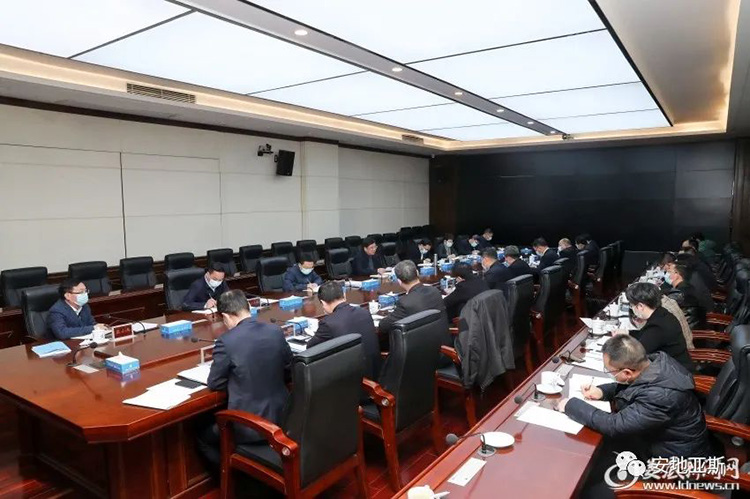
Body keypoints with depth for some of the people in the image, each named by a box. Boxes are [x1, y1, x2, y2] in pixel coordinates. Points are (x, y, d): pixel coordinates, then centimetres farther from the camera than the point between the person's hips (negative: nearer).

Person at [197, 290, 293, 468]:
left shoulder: (226, 341, -17)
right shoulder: (276, 331, -4)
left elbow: (214, 384, -5)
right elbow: (288, 370, 8)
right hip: (280, 417, 6)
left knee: (203, 436, 23)